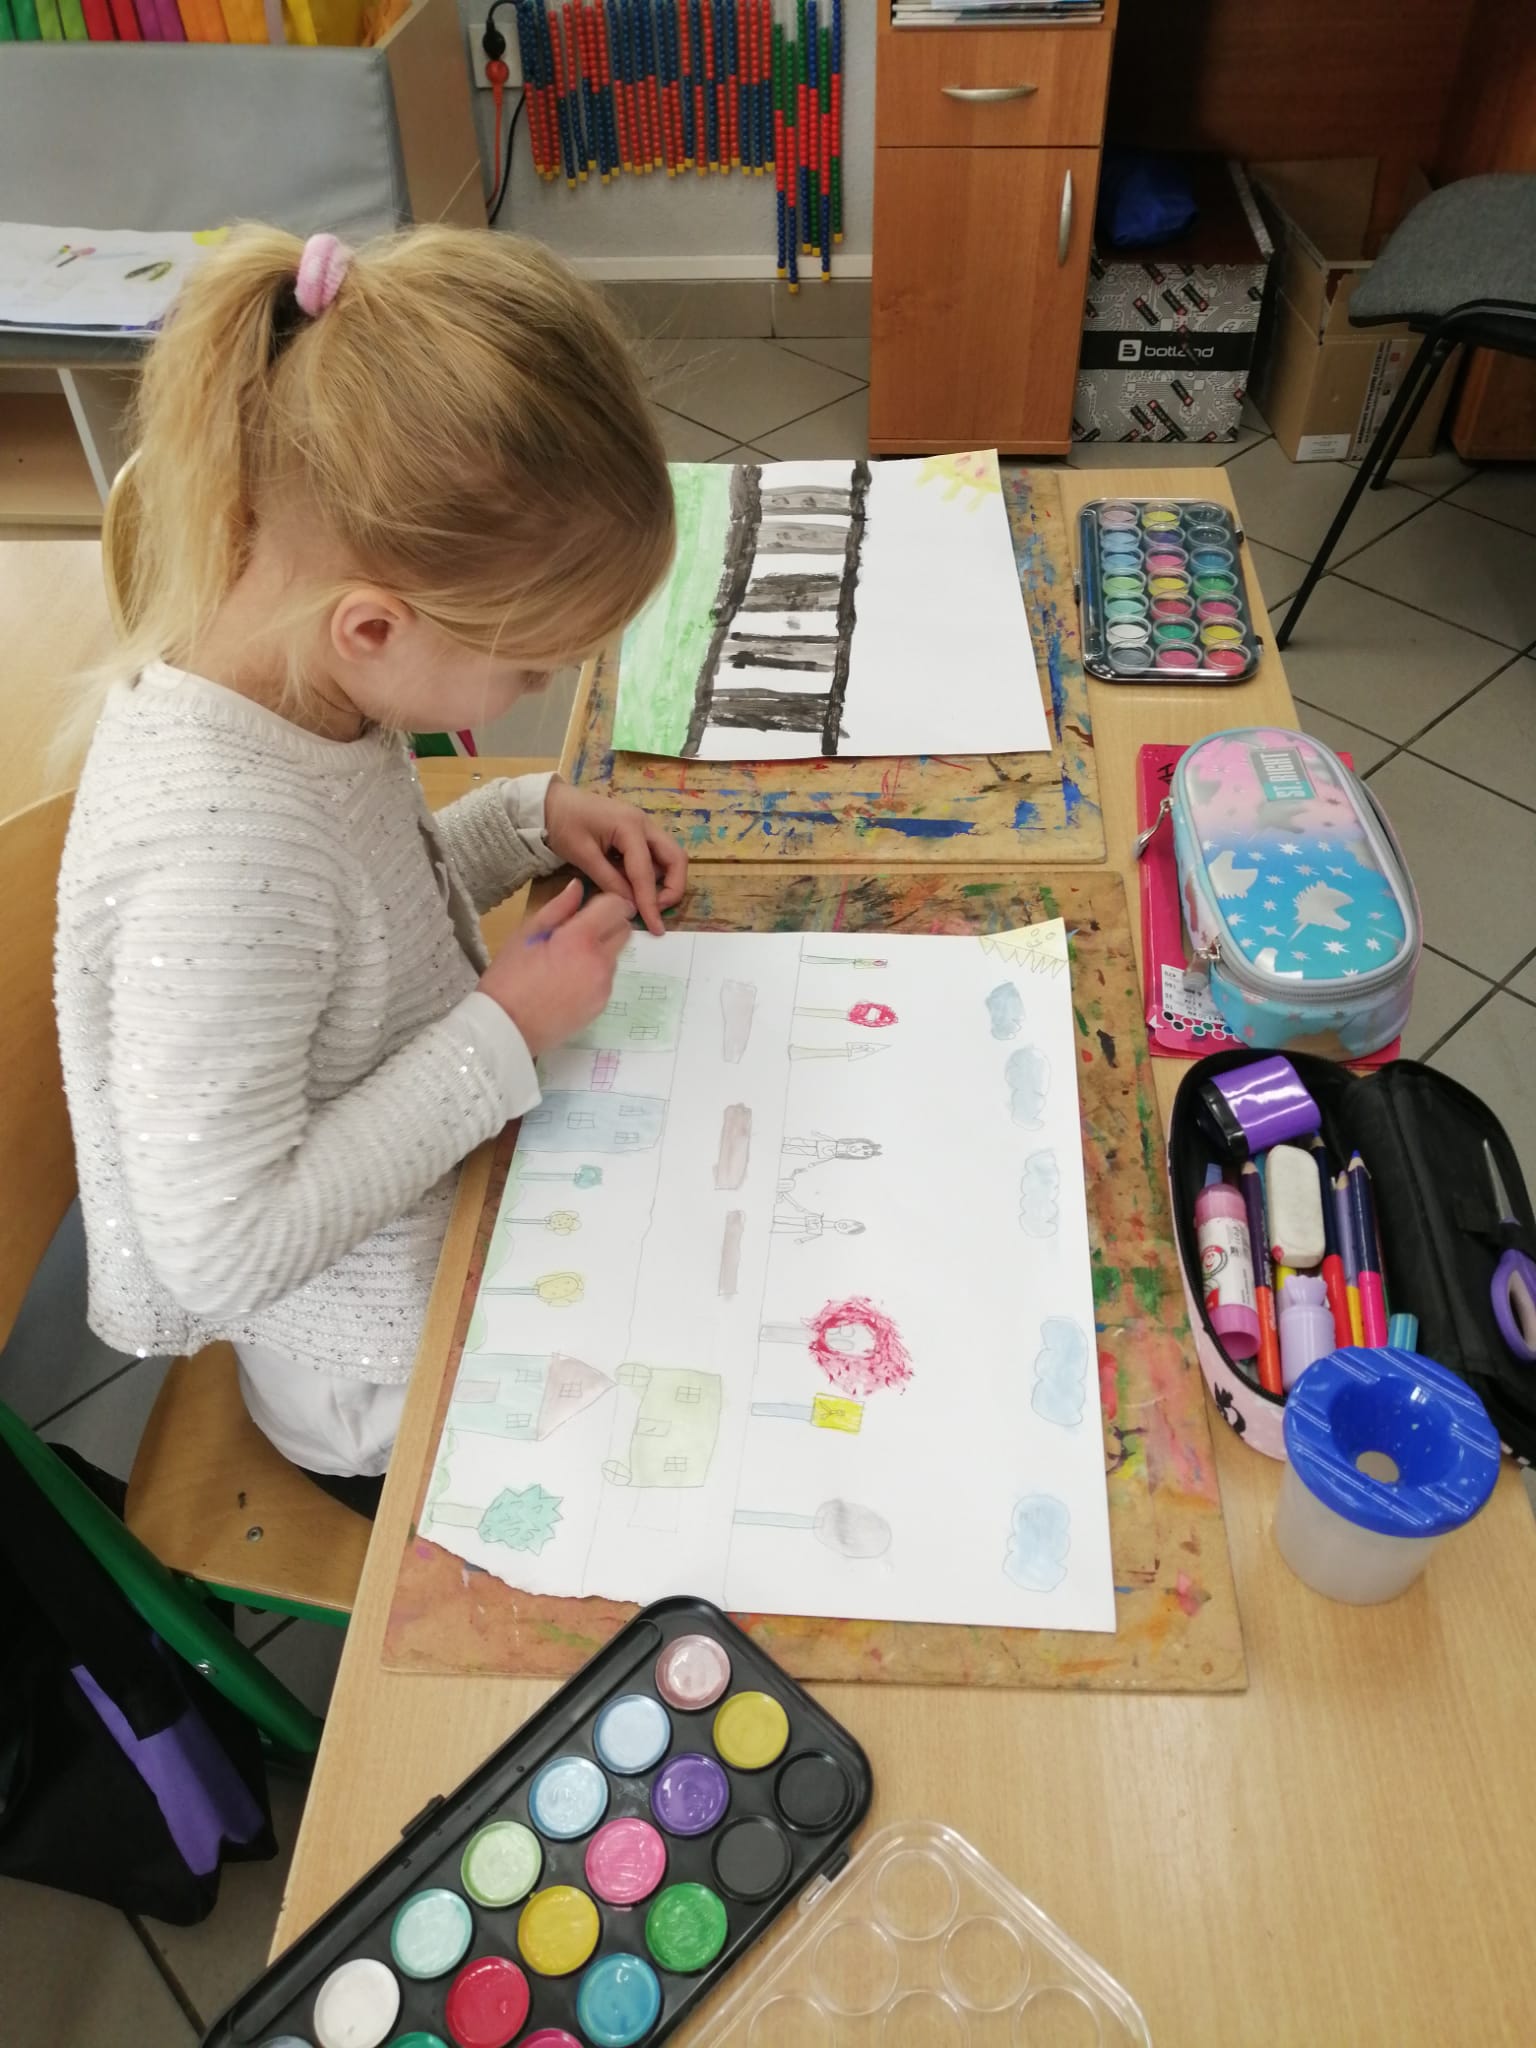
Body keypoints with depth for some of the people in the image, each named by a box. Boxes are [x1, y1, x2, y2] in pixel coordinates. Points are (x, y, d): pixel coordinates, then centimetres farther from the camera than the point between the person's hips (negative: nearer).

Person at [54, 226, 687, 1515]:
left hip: (448, 1205, 7)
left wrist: (532, 824, -7)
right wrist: (505, 1035, -26)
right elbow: (222, 1248, -29)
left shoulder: (292, 670, -10)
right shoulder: (218, 843, -36)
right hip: (409, 1399, -7)